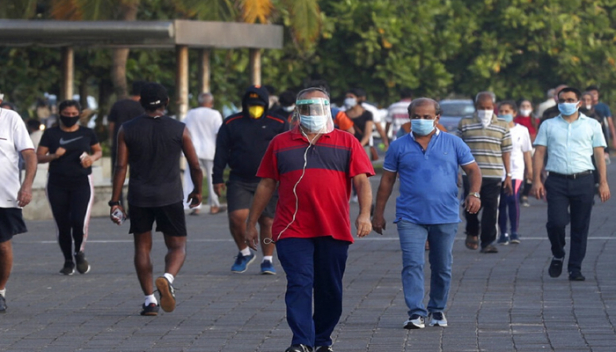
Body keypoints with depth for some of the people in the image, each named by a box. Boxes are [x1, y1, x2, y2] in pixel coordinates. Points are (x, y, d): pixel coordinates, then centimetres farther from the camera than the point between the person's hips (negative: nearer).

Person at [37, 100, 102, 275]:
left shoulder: (87, 133, 7)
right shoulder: (51, 134, 4)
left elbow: (98, 151, 19)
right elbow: (39, 157, 3)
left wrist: (92, 158, -3)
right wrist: (54, 156, -16)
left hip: (82, 183, -1)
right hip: (57, 184, 1)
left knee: (80, 222, -15)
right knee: (63, 226, 2)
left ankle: (80, 253, 13)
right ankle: (68, 261, 18)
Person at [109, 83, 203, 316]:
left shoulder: (127, 130, 1)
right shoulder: (179, 130, -1)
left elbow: (121, 167, -2)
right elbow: (195, 166, 2)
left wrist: (115, 202, 2)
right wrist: (197, 192, 19)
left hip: (139, 198, 1)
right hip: (170, 197, -1)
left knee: (142, 246, 12)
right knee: (177, 246, 7)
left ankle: (149, 300, 7)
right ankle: (167, 278, -23)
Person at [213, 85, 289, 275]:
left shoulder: (278, 124, 5)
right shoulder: (231, 124, 8)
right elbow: (221, 153, 10)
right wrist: (217, 179, 4)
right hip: (239, 181, 0)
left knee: (267, 221, 2)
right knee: (237, 216, -14)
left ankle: (268, 260, 16)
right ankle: (244, 252, 10)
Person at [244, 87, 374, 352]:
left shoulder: (346, 143, 10)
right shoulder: (280, 144, 12)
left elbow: (362, 181, 2)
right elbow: (266, 185, 15)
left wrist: (364, 214, -14)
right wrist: (251, 223, 14)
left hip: (334, 230, 1)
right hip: (292, 231, -1)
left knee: (330, 290, 7)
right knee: (299, 285, -10)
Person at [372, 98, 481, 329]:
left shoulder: (453, 143, 6)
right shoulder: (399, 146, 6)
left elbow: (473, 170, 7)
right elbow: (387, 180, 10)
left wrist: (474, 193, -12)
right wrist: (378, 213, 8)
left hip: (445, 216, 1)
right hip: (410, 217, -1)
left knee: (442, 267, 9)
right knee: (412, 265, -12)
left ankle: (438, 310, 24)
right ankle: (416, 313, -13)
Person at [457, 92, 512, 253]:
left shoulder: (502, 126, 9)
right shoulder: (465, 124, 6)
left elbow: (506, 152, 11)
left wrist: (508, 175, 7)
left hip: (494, 175, 1)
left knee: (491, 209, -3)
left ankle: (487, 243, 1)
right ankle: (472, 233, 28)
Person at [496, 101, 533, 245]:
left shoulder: (522, 130, 6)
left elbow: (527, 152, 11)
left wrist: (530, 170, 9)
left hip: (516, 171, -1)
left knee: (513, 199, -17)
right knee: (501, 203, 4)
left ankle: (514, 232, -11)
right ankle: (503, 233, 13)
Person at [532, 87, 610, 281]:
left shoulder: (592, 125, 11)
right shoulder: (548, 126, 13)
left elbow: (599, 154, 10)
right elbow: (539, 153, 9)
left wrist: (603, 183, 2)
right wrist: (537, 180, -2)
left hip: (583, 181, 0)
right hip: (557, 181, 0)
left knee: (580, 227, 1)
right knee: (556, 222, -13)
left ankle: (575, 269, 8)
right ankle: (558, 256, 14)